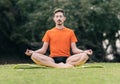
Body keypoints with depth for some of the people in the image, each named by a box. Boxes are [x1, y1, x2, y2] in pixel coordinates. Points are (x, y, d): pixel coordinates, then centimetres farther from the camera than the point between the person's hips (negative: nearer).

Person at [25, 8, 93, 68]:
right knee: (34, 56, -30)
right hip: (53, 60, 1)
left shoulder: (70, 32, 13)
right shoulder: (49, 32, 14)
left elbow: (74, 49, 9)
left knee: (84, 56, -27)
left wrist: (85, 51, -11)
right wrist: (32, 52, -8)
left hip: (67, 59, 0)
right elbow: (43, 50, 10)